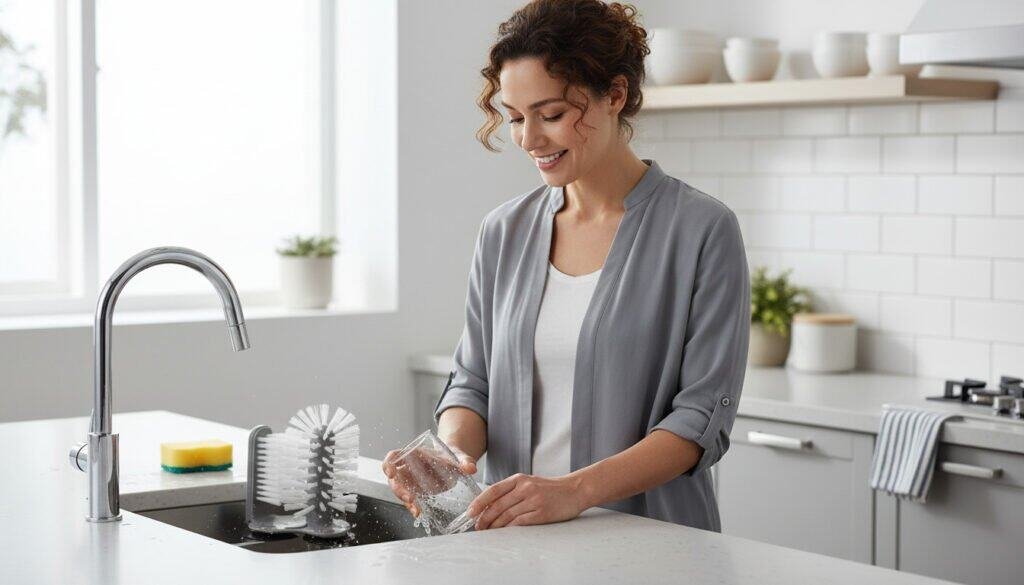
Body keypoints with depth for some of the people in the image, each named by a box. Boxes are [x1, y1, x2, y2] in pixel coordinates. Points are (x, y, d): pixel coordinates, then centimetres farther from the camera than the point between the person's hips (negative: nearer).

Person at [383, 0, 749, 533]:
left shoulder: (702, 230, -2)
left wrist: (574, 491, -18)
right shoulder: (504, 233, 13)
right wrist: (453, 449, -6)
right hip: (515, 542, 4)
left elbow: (703, 415, -6)